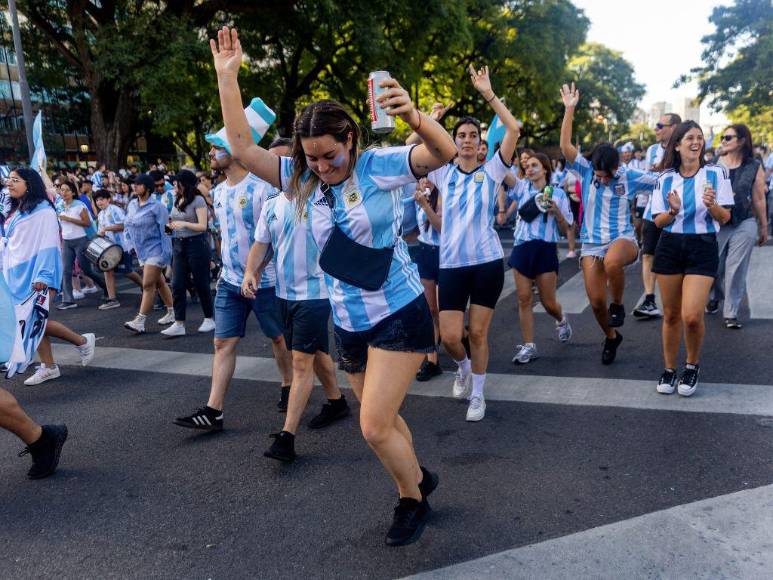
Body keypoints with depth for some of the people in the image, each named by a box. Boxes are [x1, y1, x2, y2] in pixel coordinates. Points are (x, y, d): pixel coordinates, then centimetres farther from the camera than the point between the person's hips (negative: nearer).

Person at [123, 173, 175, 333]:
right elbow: (127, 224, 20)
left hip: (155, 249, -8)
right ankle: (172, 313, 27)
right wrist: (132, 242, 11)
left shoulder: (156, 207, -14)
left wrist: (166, 254, -19)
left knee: (148, 285, -10)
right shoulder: (132, 205, 8)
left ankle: (140, 322, -10)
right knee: (159, 283, 16)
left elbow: (164, 230, -16)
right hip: (141, 250, 8)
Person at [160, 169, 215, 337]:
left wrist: (184, 224, -26)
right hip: (179, 244, 7)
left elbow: (203, 226, -16)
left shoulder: (198, 200, -10)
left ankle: (209, 319, 18)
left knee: (201, 284, 3)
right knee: (178, 285, 1)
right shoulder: (177, 200, 11)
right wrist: (171, 224, 2)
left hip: (196, 244, -7)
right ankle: (179, 324, 4)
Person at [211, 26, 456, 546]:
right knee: (382, 419, 19)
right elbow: (242, 146, -4)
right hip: (349, 324, 6)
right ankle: (418, 478, 45)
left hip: (400, 315, -6)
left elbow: (445, 153, -23)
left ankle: (413, 501, 20)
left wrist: (414, 116, -43)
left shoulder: (380, 166, -12)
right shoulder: (302, 181, 0)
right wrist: (228, 77, -11)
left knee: (374, 426, -7)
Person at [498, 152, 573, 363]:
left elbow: (565, 229, 4)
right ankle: (528, 346, 7)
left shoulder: (558, 194, 2)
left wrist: (556, 211, -14)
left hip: (545, 249, -2)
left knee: (548, 302, 3)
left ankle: (561, 320, 39)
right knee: (523, 298, -1)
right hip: (522, 248, 2)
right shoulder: (522, 190, 6)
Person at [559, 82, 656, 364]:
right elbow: (565, 146, -15)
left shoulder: (629, 177, -6)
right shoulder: (586, 170, -4)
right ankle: (611, 337, 33)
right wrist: (569, 110, -22)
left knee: (612, 262, -41)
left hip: (622, 238, -2)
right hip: (591, 243, 3)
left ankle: (618, 304, -11)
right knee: (596, 301, 2)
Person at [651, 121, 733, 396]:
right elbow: (658, 221, 3)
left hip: (703, 248, -2)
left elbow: (725, 218, -1)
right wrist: (673, 211, -17)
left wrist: (712, 205, -21)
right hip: (670, 247, 2)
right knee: (671, 315, 8)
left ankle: (692, 365, 13)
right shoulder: (665, 178, 4)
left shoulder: (716, 173, -1)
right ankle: (669, 370, 23)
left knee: (692, 316, -13)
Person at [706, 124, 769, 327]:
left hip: (744, 224, -1)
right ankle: (714, 297, 38)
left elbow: (759, 199, 5)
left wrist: (763, 227, 9)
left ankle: (731, 313, 10)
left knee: (736, 270, 0)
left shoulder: (754, 167, 0)